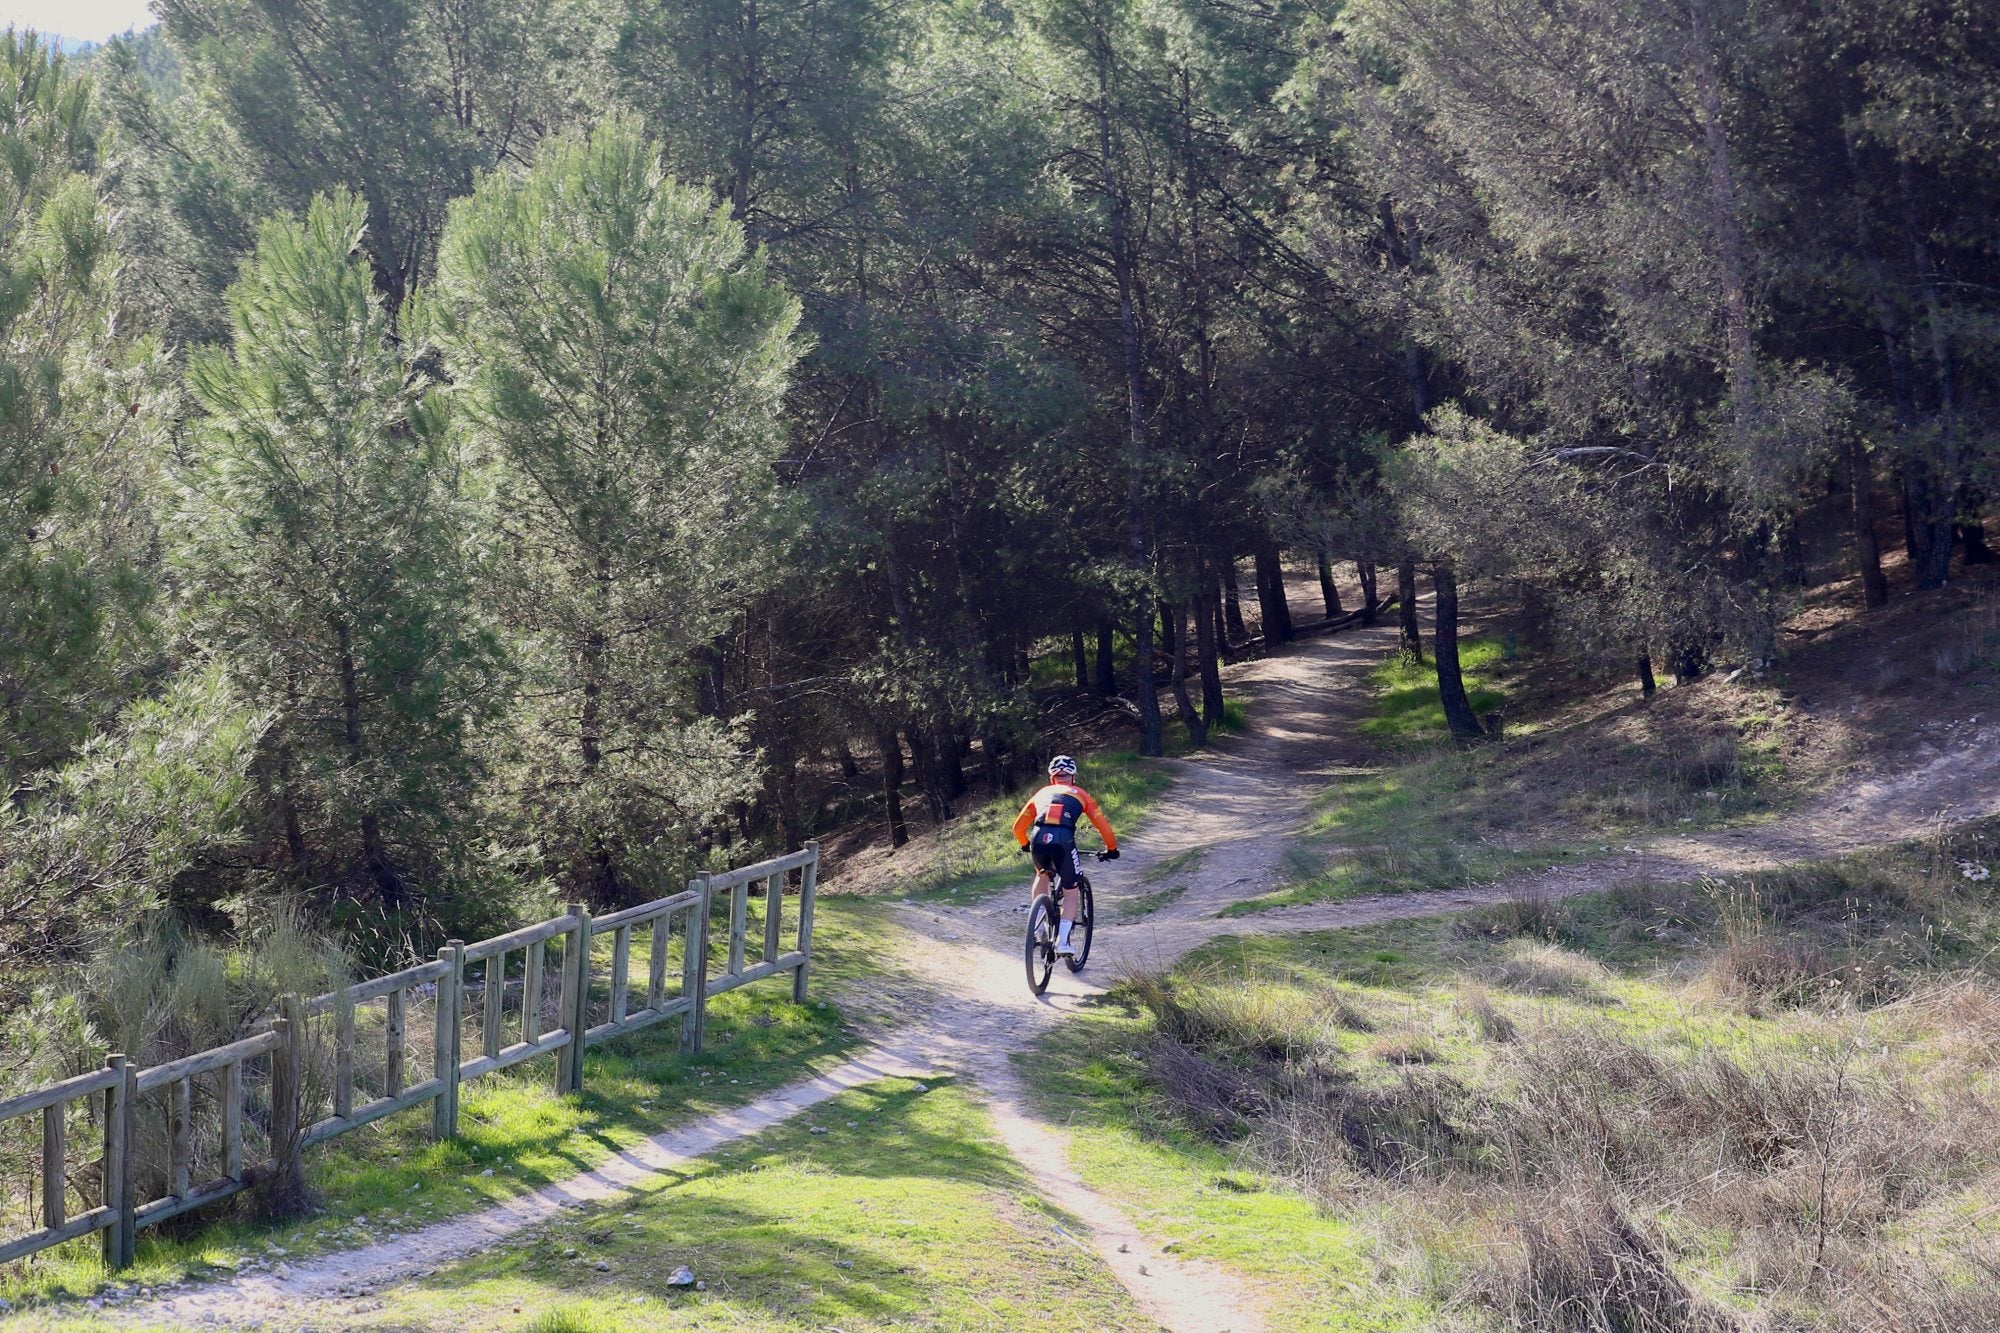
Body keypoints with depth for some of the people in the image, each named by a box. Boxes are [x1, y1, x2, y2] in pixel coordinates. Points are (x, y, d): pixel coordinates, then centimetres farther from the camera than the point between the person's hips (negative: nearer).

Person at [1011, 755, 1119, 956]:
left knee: (1042, 875, 34)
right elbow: (1102, 824, 22)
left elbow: (1018, 827, 33)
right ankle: (1062, 941, 4)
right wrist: (1111, 849, 38)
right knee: (1071, 890, 17)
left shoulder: (1042, 793, 31)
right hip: (1063, 841, -2)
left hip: (1038, 840, 2)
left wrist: (1025, 845, 52)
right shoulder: (1079, 794, 26)